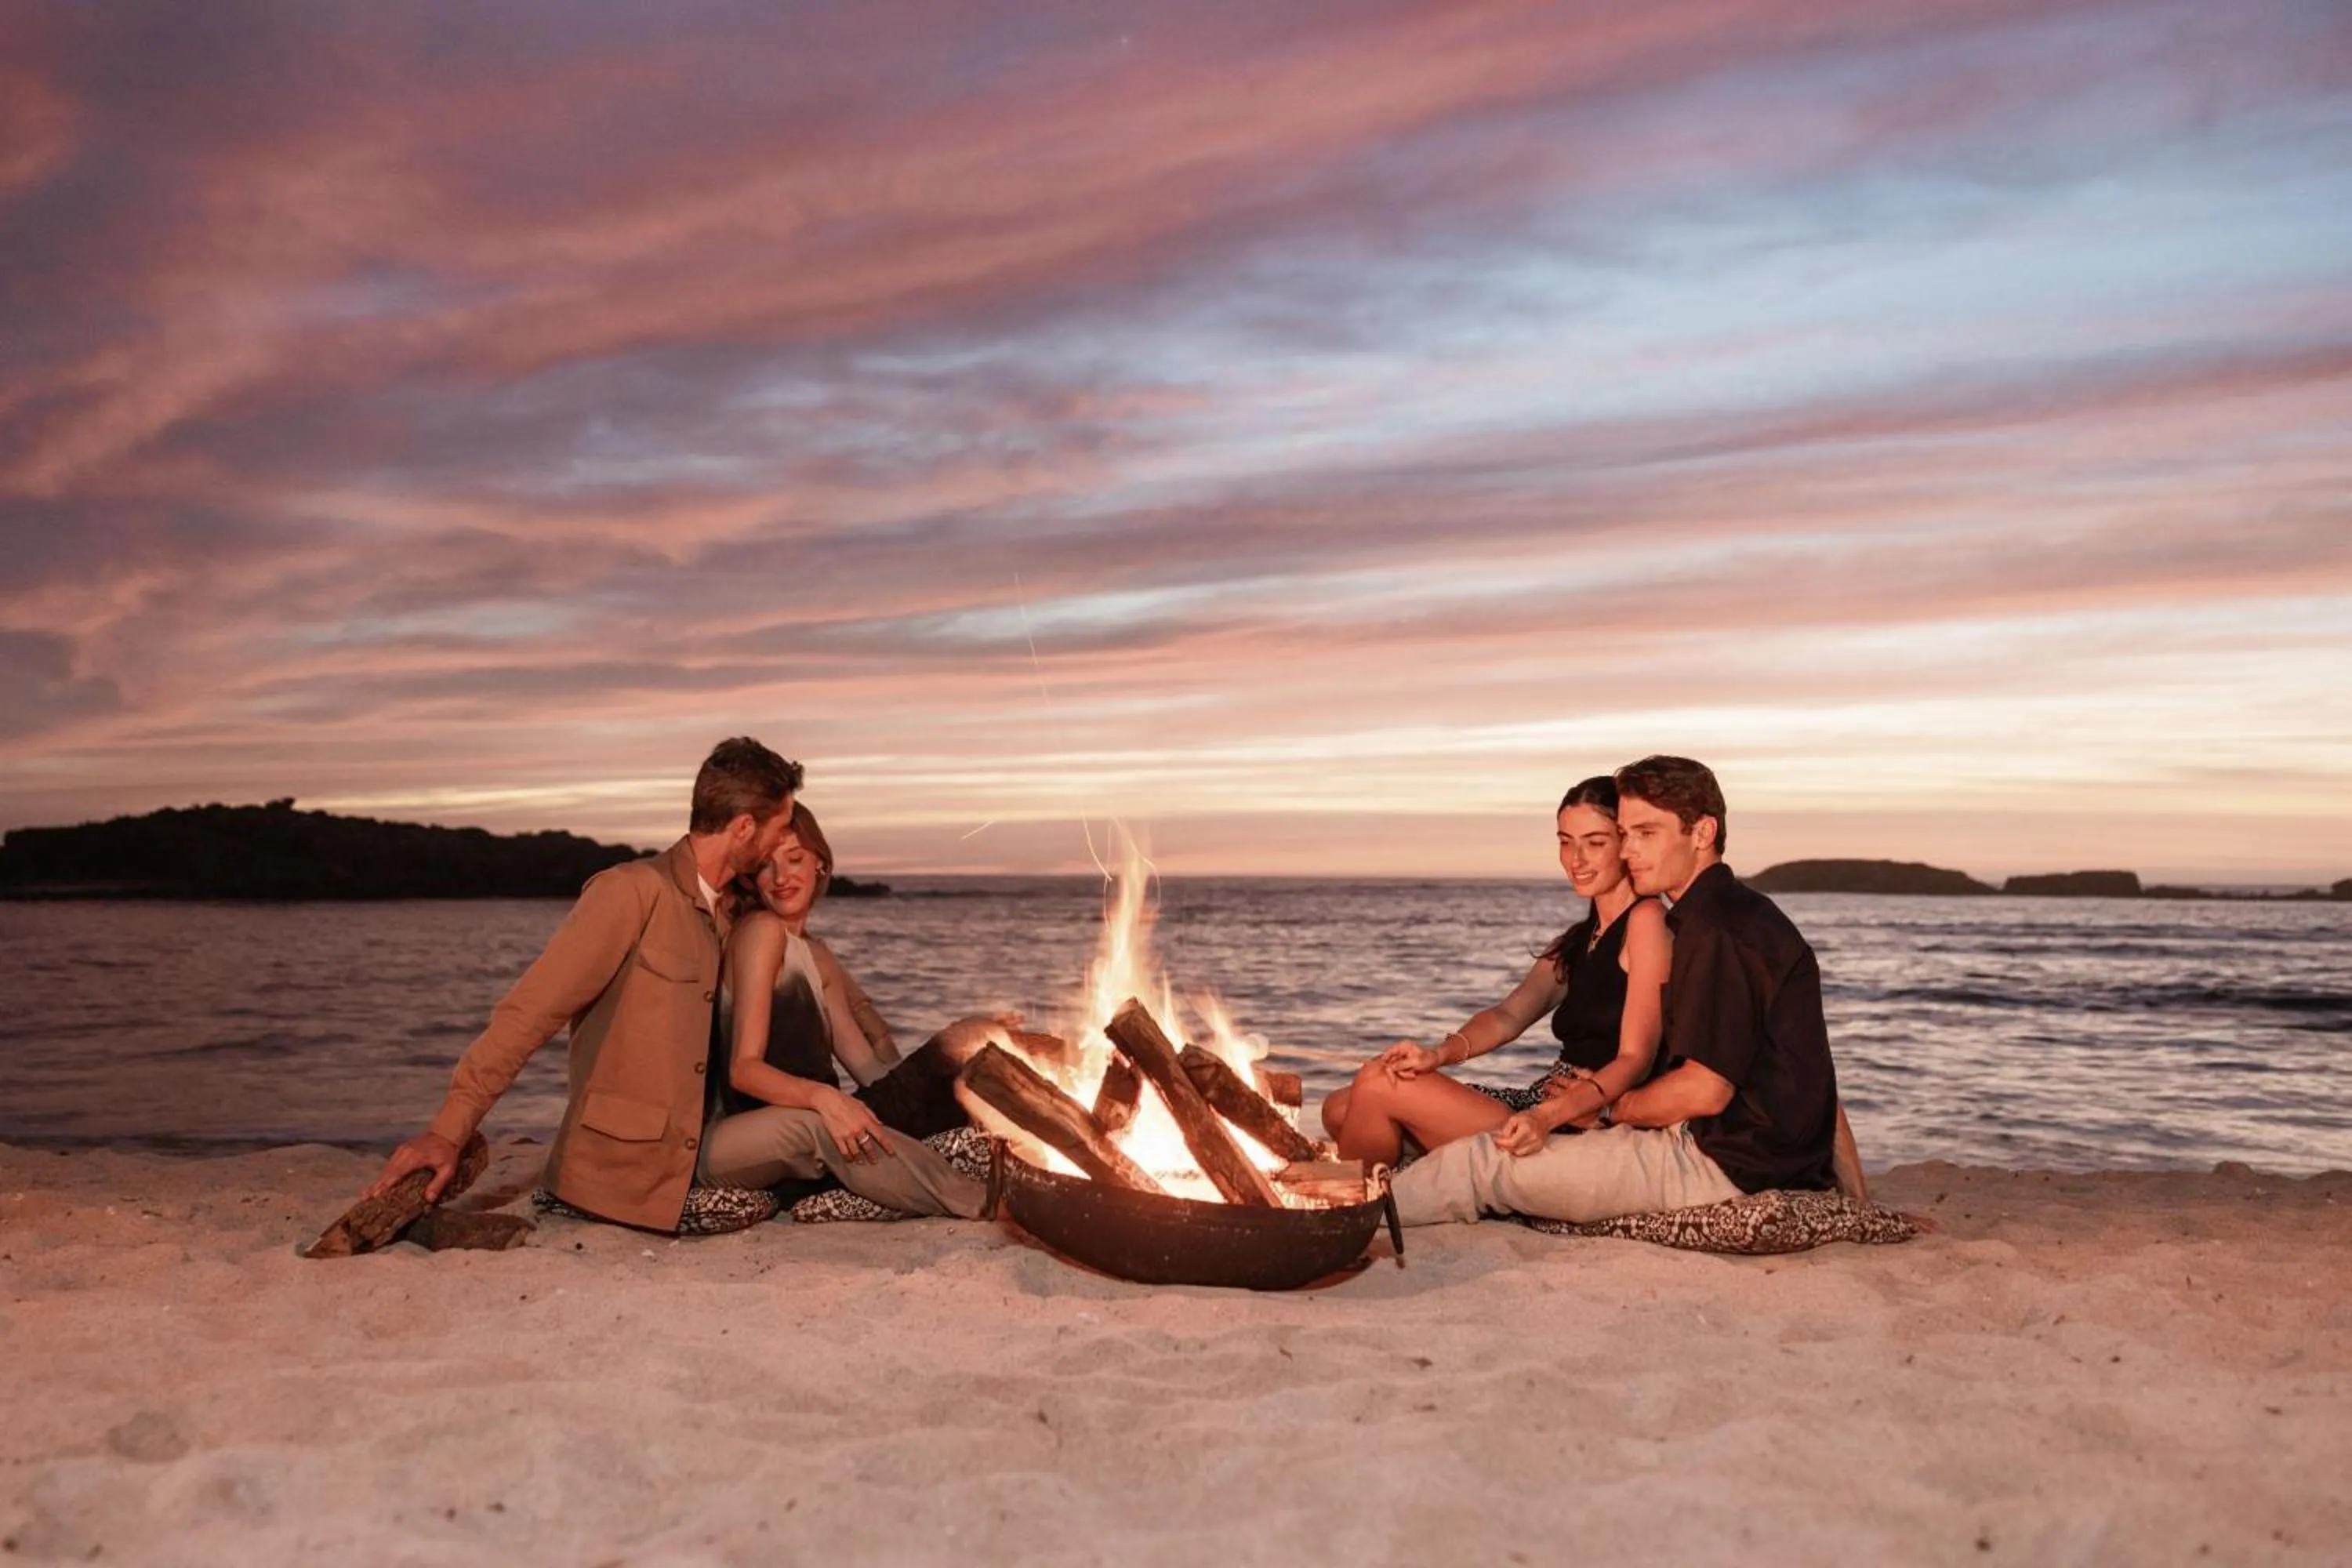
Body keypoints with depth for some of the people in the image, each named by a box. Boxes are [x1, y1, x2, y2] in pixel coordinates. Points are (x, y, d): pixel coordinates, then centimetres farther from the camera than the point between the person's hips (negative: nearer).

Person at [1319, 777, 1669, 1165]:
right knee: (1341, 1110, 2)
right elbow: (1510, 1014, 4)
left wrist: (1547, 1116, -31)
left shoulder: (1645, 919, -7)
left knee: (1377, 1087, -15)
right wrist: (1440, 1053, -17)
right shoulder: (1579, 939, 20)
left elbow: (1635, 1059, -16)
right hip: (1541, 1106, 9)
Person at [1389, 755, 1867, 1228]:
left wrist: (1614, 1107, -3)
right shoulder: (1743, 913, 16)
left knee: (1483, 1162, -5)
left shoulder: (1719, 929, -18)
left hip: (1726, 1167, -10)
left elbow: (1705, 1091, -21)